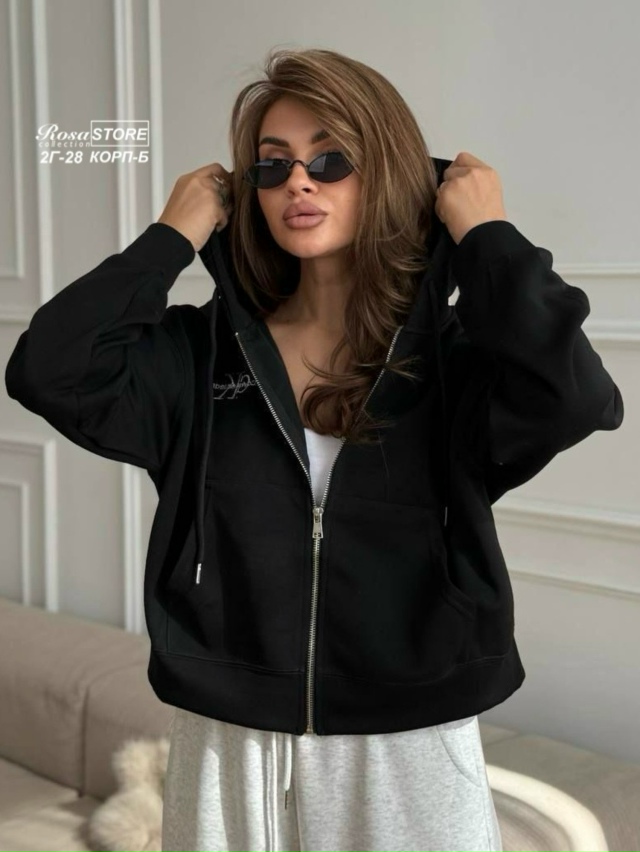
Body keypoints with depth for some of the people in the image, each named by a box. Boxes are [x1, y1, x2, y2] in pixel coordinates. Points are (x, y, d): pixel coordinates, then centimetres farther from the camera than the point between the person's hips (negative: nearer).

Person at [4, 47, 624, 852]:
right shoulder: (204, 353, 0)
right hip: (228, 753, 2)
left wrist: (486, 235, -14)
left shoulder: (452, 354, -5)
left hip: (409, 756, -1)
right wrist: (173, 237, -8)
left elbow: (575, 400, -25)